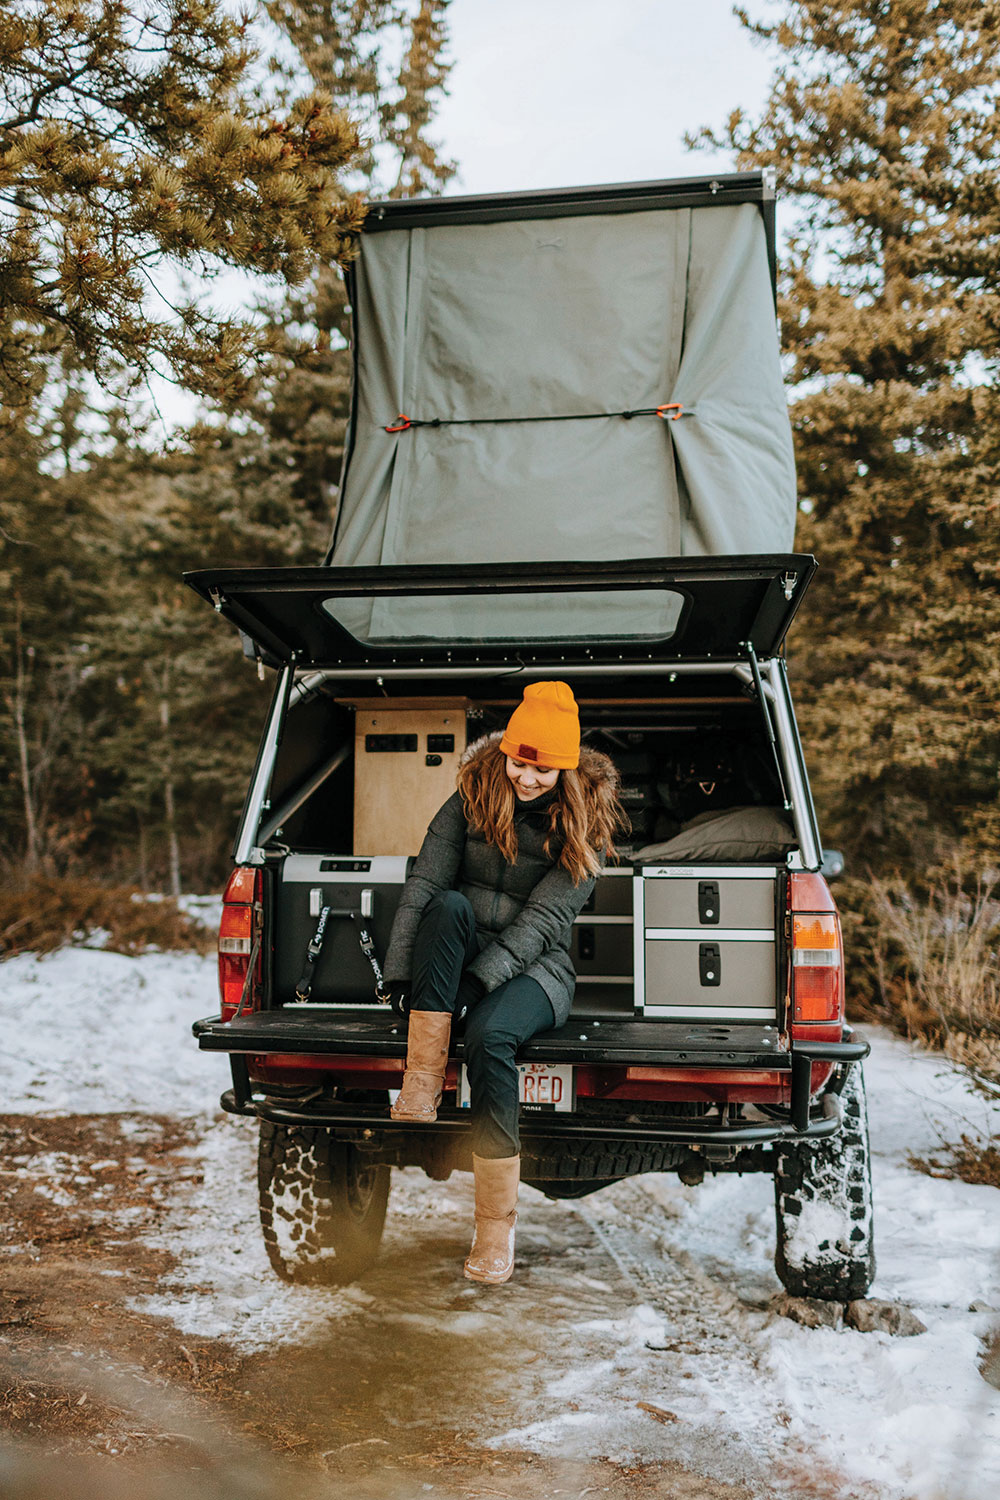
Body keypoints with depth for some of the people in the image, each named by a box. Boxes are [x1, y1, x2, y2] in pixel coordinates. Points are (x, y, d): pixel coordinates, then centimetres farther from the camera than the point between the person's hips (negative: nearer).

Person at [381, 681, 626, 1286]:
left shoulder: (587, 820, -6)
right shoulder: (475, 794, 1)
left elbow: (545, 917, -15)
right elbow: (424, 883, -7)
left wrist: (480, 977, -27)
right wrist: (404, 976, -17)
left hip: (538, 966, -2)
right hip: (463, 955, 3)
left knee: (490, 1033, -35)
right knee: (447, 905, -32)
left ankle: (497, 1222, -23)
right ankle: (423, 1083, -33)